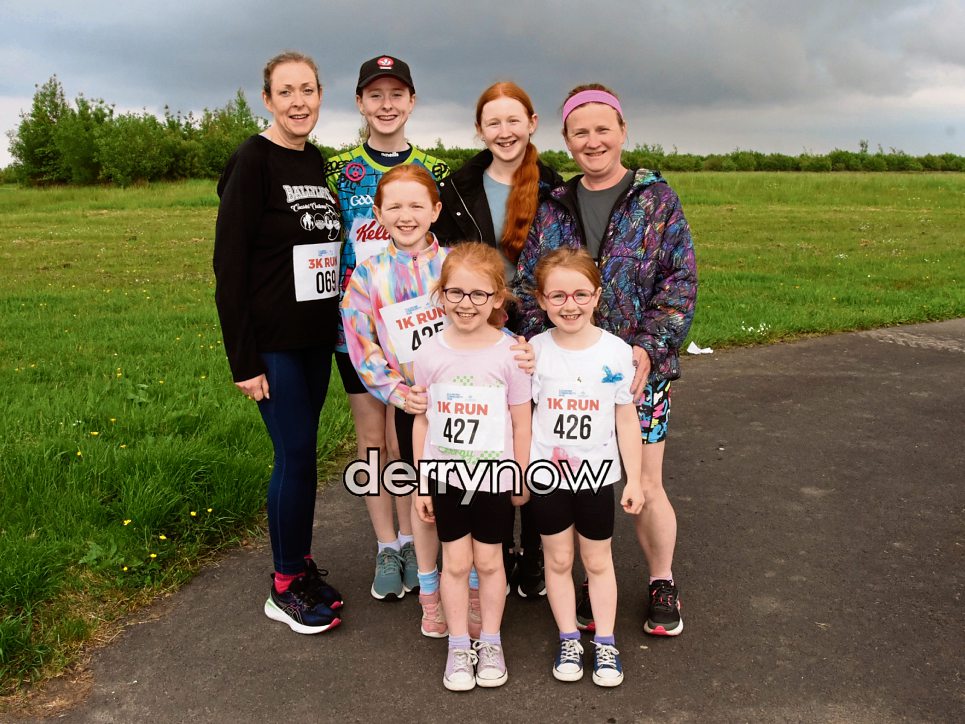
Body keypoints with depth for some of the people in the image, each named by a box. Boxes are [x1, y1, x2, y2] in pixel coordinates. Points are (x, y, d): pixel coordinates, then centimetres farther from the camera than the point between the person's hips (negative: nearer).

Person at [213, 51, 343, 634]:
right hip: (272, 340, -6)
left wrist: (338, 324, 13)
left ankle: (301, 564, 27)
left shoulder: (317, 162, 10)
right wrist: (243, 359, -17)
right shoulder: (253, 161, -11)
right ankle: (286, 588, 12)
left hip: (317, 335, 7)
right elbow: (229, 262, -14)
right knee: (297, 452, -4)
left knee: (302, 451, 12)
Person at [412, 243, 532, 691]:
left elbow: (521, 421, -3)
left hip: (494, 478, -1)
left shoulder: (509, 353, -11)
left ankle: (490, 643, 31)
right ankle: (459, 646, 27)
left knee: (489, 561, 12)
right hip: (445, 478, 1)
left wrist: (522, 478, 2)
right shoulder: (430, 353, -6)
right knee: (456, 562, 11)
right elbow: (422, 420, 1)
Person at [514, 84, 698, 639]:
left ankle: (662, 584, 28)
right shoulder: (553, 208, 8)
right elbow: (527, 286, 7)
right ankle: (594, 582, 30)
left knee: (646, 488, 4)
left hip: (640, 368, -2)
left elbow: (681, 281, -4)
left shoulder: (657, 199, 0)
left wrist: (649, 348, -16)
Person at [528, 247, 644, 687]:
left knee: (598, 561, 13)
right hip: (547, 473, 0)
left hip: (598, 473, 0)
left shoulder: (616, 351, -8)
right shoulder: (535, 351, -9)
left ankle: (605, 644, 27)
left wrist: (634, 479, 1)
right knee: (558, 559, 13)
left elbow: (626, 419, -1)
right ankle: (569, 641, 28)